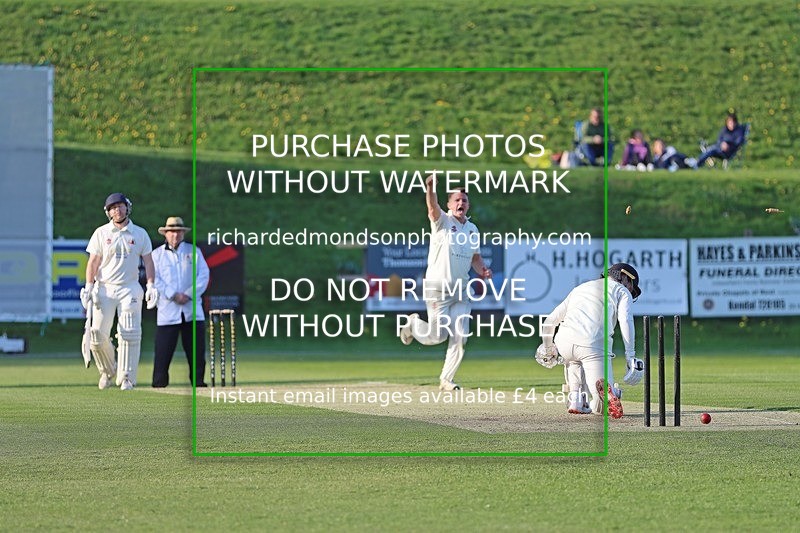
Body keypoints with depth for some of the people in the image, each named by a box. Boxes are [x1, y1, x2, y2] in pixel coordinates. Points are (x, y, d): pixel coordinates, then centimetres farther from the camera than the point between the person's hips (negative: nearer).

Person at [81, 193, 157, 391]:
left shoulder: (140, 234, 7)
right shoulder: (101, 233, 6)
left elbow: (148, 262, 6)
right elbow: (93, 261, 4)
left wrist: (151, 286, -7)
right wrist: (89, 287, -7)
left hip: (129, 289, 0)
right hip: (104, 289, 0)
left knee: (129, 334, -11)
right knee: (98, 335, -5)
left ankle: (126, 378, -7)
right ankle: (107, 371, 19)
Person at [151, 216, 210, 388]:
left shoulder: (194, 252, 12)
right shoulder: (157, 254, 9)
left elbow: (203, 276, 3)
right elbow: (155, 279, -2)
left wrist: (189, 294, -10)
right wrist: (173, 295, -14)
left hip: (192, 310, 2)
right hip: (167, 310, -2)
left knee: (197, 350, 1)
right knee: (163, 350, -5)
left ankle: (198, 381, 9)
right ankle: (159, 384, 0)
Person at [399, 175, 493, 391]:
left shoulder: (472, 229, 11)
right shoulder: (442, 221, -7)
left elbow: (475, 256, 21)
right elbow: (433, 207, -29)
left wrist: (483, 270, 0)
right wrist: (430, 188, -49)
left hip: (461, 291, 6)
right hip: (438, 289, -6)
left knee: (460, 338, 0)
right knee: (438, 336, -4)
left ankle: (446, 379, 12)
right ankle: (414, 324, 28)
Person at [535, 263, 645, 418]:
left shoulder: (580, 288, 35)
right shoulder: (622, 291, 21)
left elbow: (550, 321, 34)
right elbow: (626, 321, 0)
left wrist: (547, 348, 50)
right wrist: (630, 357, -6)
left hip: (563, 342, 4)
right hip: (594, 346, -4)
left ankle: (576, 401, 20)